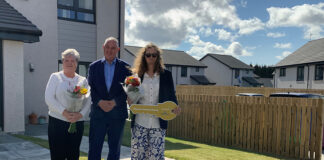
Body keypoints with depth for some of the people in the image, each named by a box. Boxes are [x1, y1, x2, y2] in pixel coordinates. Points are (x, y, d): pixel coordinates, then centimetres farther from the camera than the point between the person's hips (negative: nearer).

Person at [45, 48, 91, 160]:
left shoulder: (83, 80, 11)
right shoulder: (55, 77, 6)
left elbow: (88, 101, 2)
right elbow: (49, 99, -4)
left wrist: (80, 114, -16)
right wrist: (64, 112, -16)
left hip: (77, 123, 2)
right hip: (57, 121, -2)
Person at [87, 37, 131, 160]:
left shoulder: (125, 67, 4)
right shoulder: (94, 66, 7)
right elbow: (90, 88, 1)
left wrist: (114, 102, -15)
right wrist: (100, 102, -14)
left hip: (117, 113, 0)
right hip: (98, 113, 0)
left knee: (114, 148, 11)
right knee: (94, 148, 3)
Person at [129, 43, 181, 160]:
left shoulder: (166, 75, 5)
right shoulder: (137, 75, 7)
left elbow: (171, 95, 6)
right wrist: (130, 100, -8)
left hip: (158, 123, -1)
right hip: (139, 122, 1)